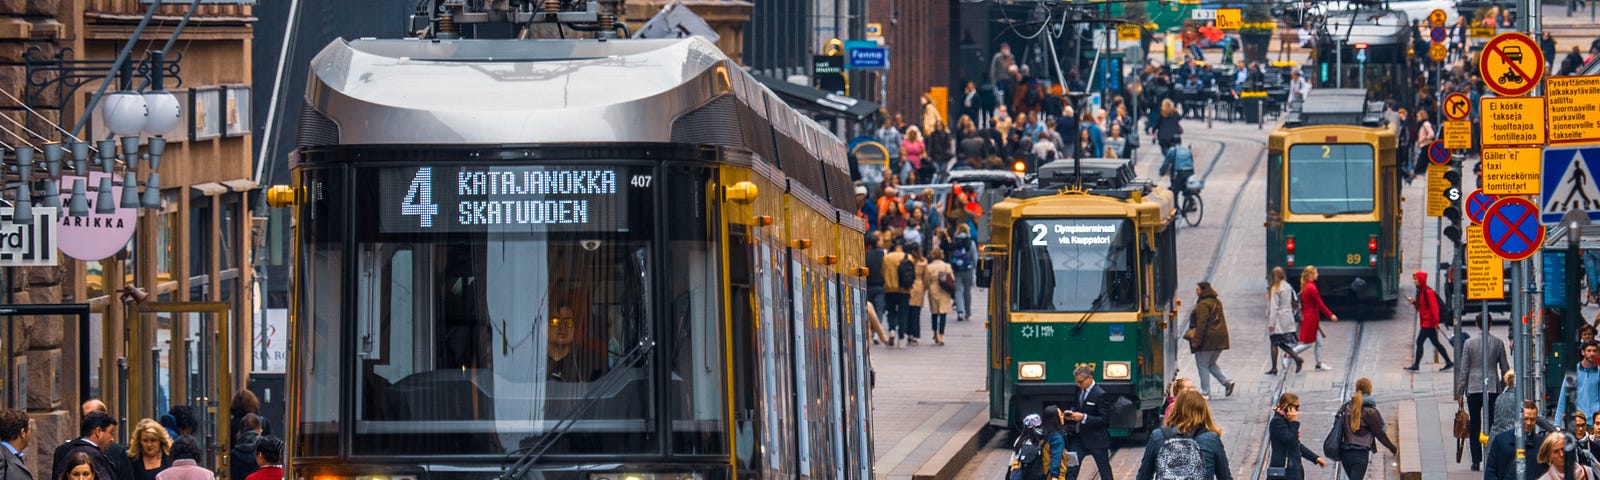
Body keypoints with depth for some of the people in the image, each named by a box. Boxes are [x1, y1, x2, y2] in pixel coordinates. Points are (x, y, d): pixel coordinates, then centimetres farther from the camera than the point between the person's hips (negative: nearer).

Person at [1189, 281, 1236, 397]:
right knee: (1211, 364, 21)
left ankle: (1205, 392, 1)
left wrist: (1196, 340, -20)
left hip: (1207, 339, -9)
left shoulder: (1203, 304, -16)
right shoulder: (1217, 302, 13)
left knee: (1202, 366, 1)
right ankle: (1227, 382, 5)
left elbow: (1201, 324, -21)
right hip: (1219, 339, 9)